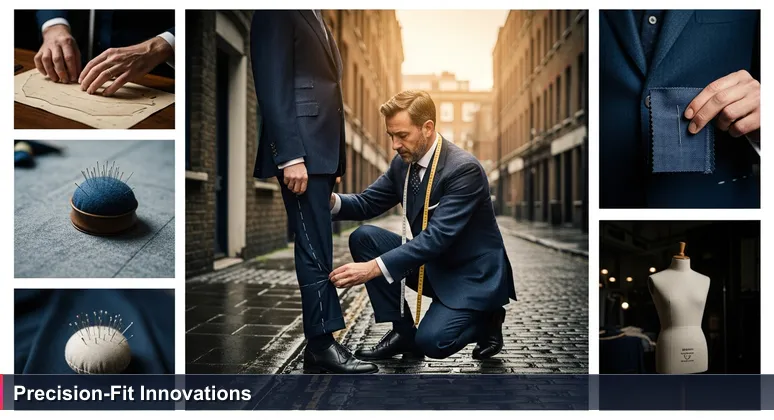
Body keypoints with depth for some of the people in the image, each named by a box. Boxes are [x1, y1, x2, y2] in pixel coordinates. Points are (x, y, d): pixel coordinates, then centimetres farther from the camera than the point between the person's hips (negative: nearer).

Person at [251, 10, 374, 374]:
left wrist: (335, 157, 13)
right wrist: (290, 156, -20)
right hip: (301, 152, -9)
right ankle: (323, 343, 1)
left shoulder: (314, 18, 22)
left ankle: (316, 344, 11)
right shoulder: (276, 15, -4)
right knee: (315, 249, -7)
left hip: (322, 150, 9)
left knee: (317, 248, 7)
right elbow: (273, 89, -13)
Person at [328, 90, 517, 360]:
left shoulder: (464, 168, -25)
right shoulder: (403, 162, -1)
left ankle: (485, 321, 7)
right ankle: (403, 331, -2)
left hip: (473, 275, -7)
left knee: (431, 342, -28)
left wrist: (374, 268, -41)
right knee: (363, 237, -10)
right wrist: (332, 200, -19)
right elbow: (367, 203, 5)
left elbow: (437, 237, -33)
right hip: (431, 264, 7)